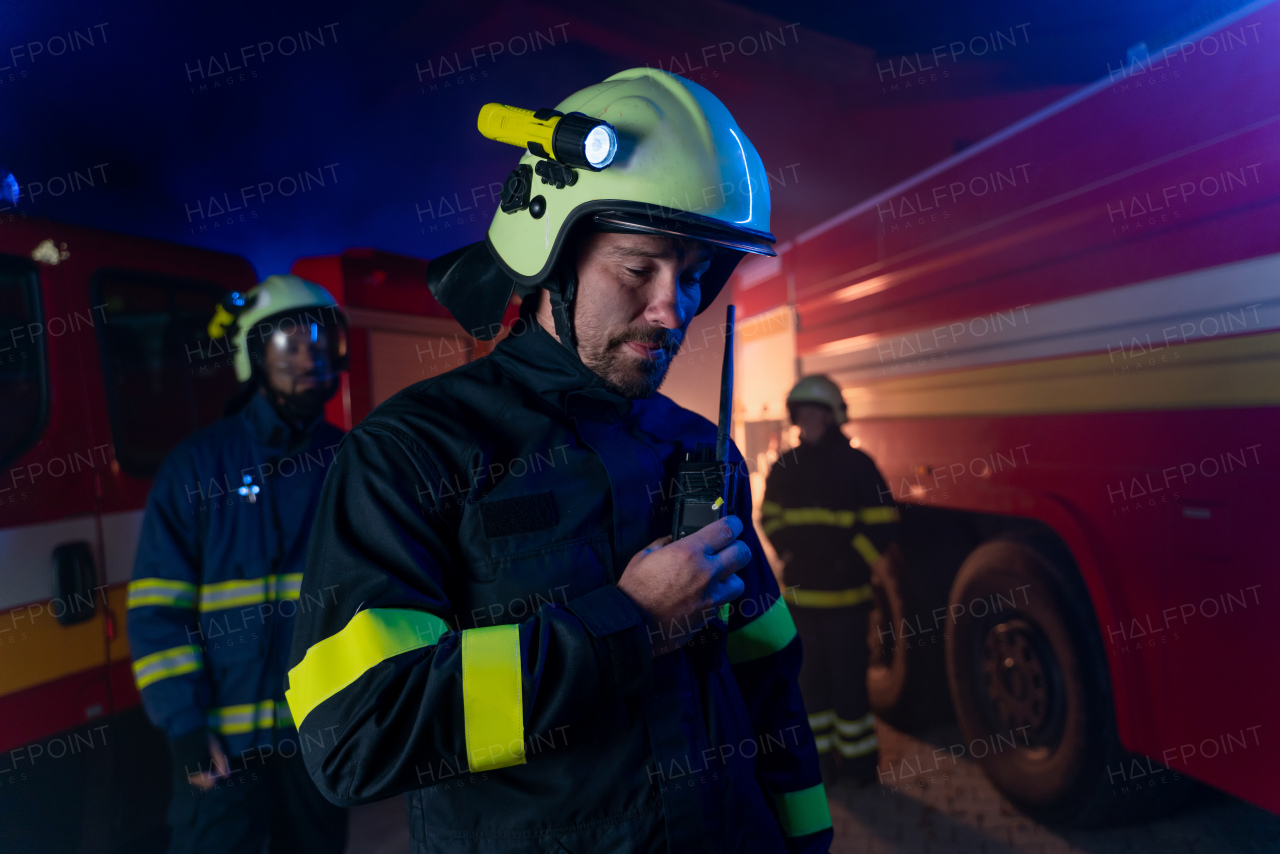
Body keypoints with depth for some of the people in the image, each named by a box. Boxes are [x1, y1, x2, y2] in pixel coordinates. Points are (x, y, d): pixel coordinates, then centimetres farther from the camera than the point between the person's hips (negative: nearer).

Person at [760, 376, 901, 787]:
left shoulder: (856, 464, -7)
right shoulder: (786, 466, 6)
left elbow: (882, 525, -7)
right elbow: (770, 515, 19)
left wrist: (848, 562, -11)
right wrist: (787, 551, 6)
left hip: (845, 596, -4)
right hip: (801, 592, 5)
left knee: (848, 677, 2)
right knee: (812, 675, 13)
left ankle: (858, 756, 19)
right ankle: (822, 755, 27)